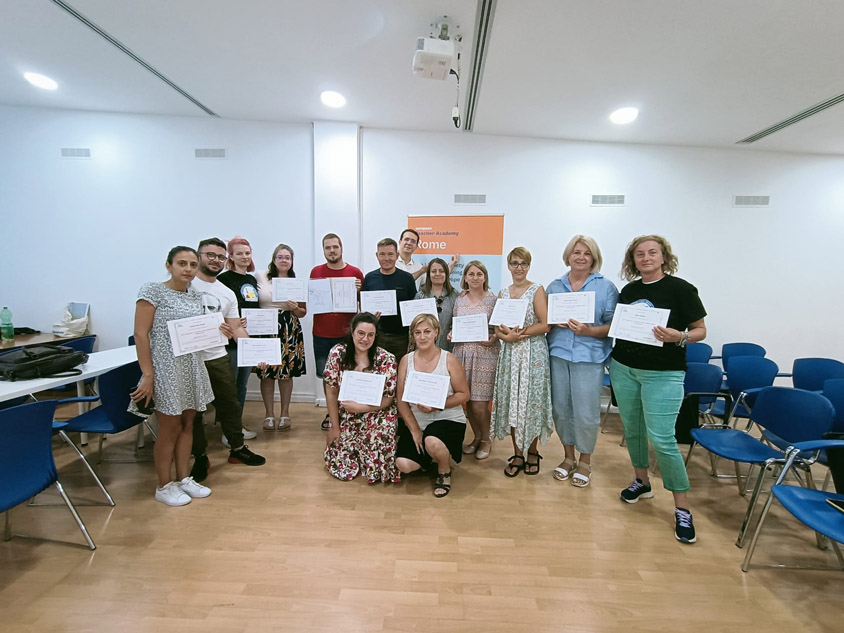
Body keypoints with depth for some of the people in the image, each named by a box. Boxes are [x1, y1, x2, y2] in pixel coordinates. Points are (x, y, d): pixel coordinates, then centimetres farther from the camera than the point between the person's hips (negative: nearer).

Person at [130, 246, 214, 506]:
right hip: (166, 367, -6)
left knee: (187, 425, 13)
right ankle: (164, 486, 24)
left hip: (191, 366, 6)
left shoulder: (196, 296, 9)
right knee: (171, 428, 5)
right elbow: (140, 334, -13)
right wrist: (147, 375, -17)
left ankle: (183, 479, 28)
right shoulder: (152, 290, -9)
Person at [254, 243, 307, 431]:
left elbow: (303, 312, 11)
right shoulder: (260, 276, 1)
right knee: (267, 372, 3)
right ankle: (269, 414, 20)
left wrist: (295, 309, -9)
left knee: (287, 372, 6)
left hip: (289, 331, 1)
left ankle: (285, 413, 21)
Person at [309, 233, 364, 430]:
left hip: (346, 333, -2)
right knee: (325, 374, 11)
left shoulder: (355, 273, 1)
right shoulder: (316, 272, 7)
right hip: (322, 333, 2)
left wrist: (358, 290, -12)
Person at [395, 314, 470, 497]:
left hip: (447, 419, -3)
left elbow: (464, 395, -6)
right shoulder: (406, 360, 0)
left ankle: (445, 472, 3)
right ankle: (428, 457, 22)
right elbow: (401, 400, 0)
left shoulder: (449, 360, -7)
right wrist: (415, 430, -8)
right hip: (415, 422, 3)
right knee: (404, 464, -16)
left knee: (432, 442, -35)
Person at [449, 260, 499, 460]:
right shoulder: (459, 300, 10)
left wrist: (493, 339, -17)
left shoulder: (493, 299, -1)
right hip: (462, 353, 4)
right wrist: (450, 334, -3)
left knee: (479, 404, -3)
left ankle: (486, 439, 24)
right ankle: (476, 437, 32)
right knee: (468, 401, 9)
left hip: (485, 354, -4)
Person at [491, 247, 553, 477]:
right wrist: (506, 335, -10)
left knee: (531, 400, 2)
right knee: (510, 402, 5)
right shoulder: (503, 293, 11)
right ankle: (517, 454, 20)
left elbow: (545, 325, -11)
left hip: (532, 353, -4)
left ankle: (532, 452, 23)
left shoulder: (537, 290, -2)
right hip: (509, 353, 4)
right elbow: (497, 326, 10)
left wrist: (519, 333, -13)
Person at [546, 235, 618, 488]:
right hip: (558, 353, 3)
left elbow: (613, 325, -2)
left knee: (586, 412, 0)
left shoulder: (606, 286, 2)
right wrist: (555, 322, -7)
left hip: (589, 356, -3)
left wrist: (588, 330, -19)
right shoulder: (554, 286, 11)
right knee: (560, 408, 9)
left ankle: (585, 461, 24)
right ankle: (568, 457, 30)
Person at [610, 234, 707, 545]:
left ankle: (682, 508, 9)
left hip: (663, 373, -5)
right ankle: (641, 481, 35)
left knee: (662, 438, -8)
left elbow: (700, 330, -5)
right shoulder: (628, 290, 8)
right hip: (623, 368, 5)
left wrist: (679, 337, -24)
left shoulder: (680, 288, -6)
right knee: (632, 429, 14)